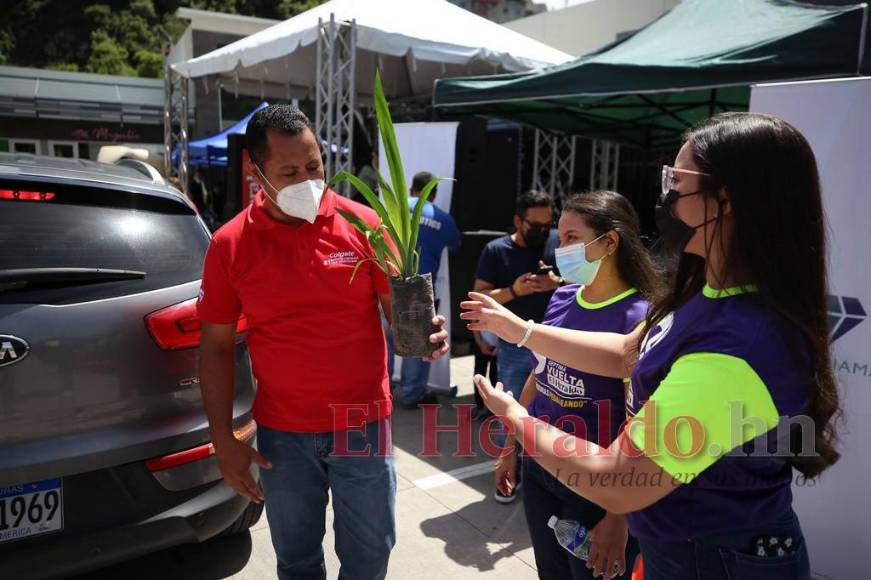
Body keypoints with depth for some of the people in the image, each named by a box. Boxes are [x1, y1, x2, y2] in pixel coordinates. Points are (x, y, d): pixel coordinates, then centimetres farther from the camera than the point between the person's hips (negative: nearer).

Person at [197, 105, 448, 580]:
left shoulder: (363, 225, -9)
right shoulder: (229, 244, -6)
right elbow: (216, 346, -1)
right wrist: (223, 440, -4)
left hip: (362, 423, 0)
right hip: (283, 432, 1)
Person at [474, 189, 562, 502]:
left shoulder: (559, 242, -2)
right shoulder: (496, 250, -4)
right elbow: (479, 297, -5)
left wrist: (558, 283, -18)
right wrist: (513, 291, -20)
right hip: (514, 349, -1)